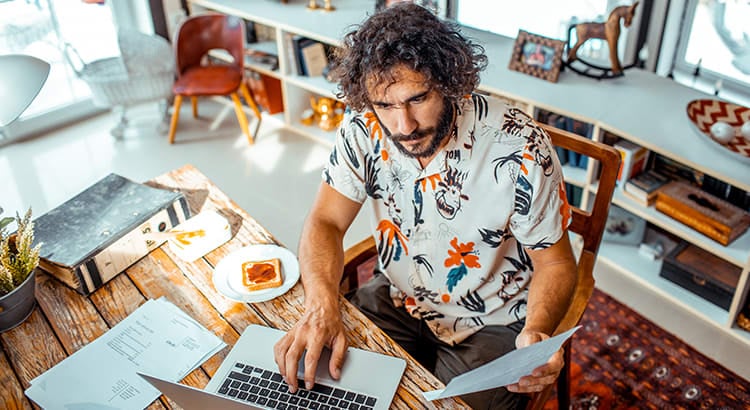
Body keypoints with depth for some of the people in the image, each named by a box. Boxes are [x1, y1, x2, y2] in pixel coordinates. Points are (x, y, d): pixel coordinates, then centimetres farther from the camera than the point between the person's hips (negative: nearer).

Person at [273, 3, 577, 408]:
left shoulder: (519, 148, -26)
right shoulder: (364, 129, -17)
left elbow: (555, 262, -15)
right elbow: (325, 222, -13)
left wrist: (537, 332, -35)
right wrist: (321, 306, -33)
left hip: (490, 323, -2)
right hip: (398, 296, 3)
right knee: (316, 377, -7)